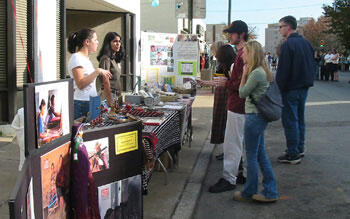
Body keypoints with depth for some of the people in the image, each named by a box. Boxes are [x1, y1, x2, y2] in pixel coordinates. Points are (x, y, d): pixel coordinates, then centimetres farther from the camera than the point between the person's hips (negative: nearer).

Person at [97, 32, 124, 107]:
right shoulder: (106, 59, -10)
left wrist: (120, 96, 15)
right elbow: (106, 82, -16)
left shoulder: (116, 59, 16)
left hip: (116, 94, 8)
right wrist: (110, 102, -19)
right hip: (109, 94, -8)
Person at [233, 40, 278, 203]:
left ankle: (249, 192, 18)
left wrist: (244, 74, -6)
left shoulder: (256, 73, -20)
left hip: (254, 117, -10)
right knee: (261, 154, 14)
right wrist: (247, 74, 5)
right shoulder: (262, 71, 11)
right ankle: (270, 192, 19)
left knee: (251, 156, 3)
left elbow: (242, 93, -11)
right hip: (259, 116, 10)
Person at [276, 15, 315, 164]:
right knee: (300, 119, 18)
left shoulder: (288, 44, -17)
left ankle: (293, 154, 1)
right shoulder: (305, 42, 10)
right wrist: (308, 81, 20)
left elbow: (283, 69, -19)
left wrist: (279, 86, -10)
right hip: (304, 87, 9)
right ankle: (300, 148, 27)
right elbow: (312, 65, 15)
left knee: (290, 121, -3)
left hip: (291, 89, -9)